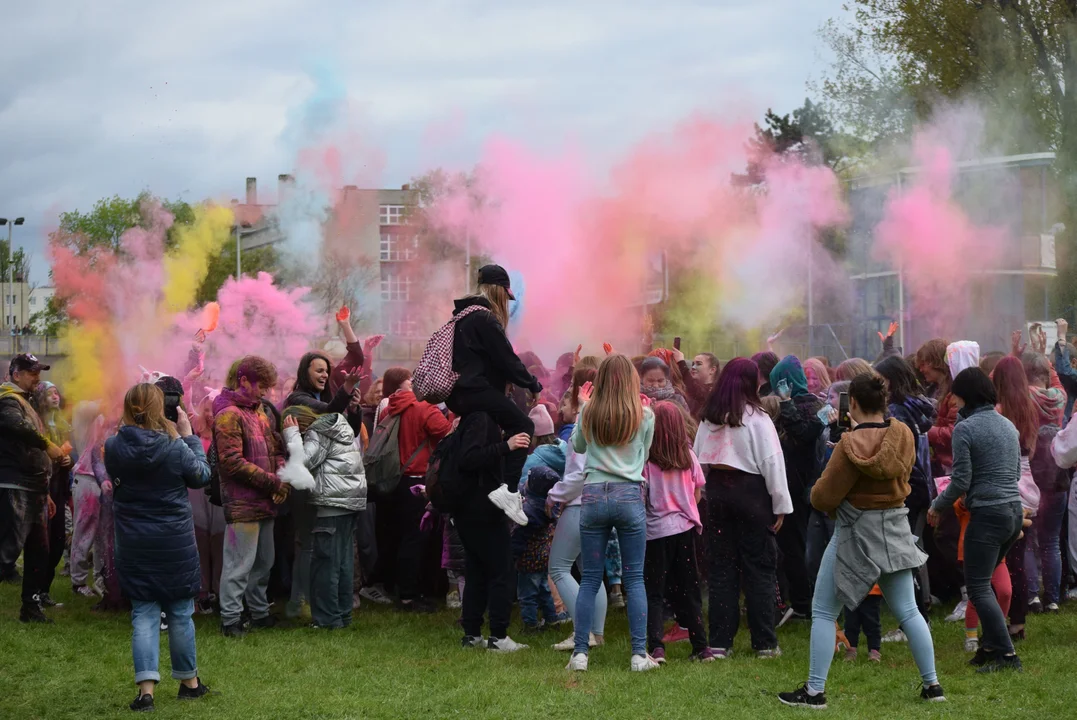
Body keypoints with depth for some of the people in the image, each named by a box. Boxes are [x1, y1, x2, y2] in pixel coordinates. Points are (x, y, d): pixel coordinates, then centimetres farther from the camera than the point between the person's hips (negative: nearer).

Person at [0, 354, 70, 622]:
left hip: (33, 491, 10)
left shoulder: (26, 404, 24)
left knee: (39, 552, 12)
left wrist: (45, 493, 26)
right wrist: (47, 445, -32)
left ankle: (30, 607, 19)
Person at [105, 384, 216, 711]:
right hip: (175, 542, -2)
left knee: (143, 613, 6)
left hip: (133, 545, 2)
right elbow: (202, 476, 0)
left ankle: (146, 689, -6)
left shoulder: (113, 447, -8)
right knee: (180, 611, 13)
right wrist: (189, 436, 6)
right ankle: (189, 682, 25)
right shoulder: (174, 445, -14)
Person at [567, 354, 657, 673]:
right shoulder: (644, 416, -2)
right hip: (630, 496, -1)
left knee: (589, 579, 6)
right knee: (634, 579, 4)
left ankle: (580, 652, 3)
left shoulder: (589, 414, 1)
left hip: (594, 495, 1)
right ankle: (639, 654, 0)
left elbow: (577, 446, 18)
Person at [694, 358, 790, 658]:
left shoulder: (709, 417, 6)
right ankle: (765, 642, 2)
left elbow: (698, 457, 7)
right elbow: (772, 462, -10)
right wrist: (781, 504, -4)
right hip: (751, 491, -5)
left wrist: (704, 495, 9)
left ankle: (720, 642, 7)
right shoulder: (756, 418, -10)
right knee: (759, 568, 2)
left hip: (716, 490, 5)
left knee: (721, 566, 8)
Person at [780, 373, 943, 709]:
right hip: (895, 528, 6)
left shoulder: (851, 445, -19)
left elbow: (824, 498, -16)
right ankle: (932, 685, 15)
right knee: (908, 611, 14)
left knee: (823, 612, 3)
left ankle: (815, 691, 2)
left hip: (857, 532, -6)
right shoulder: (904, 435, -3)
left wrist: (818, 493, 9)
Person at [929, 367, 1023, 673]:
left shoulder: (965, 429, -10)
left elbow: (961, 481, -11)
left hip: (987, 513, -8)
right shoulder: (1009, 425, 12)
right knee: (983, 581, 19)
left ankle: (1006, 654, -11)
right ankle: (989, 647, 18)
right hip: (1015, 509, 8)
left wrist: (937, 506, 3)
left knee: (978, 586, -4)